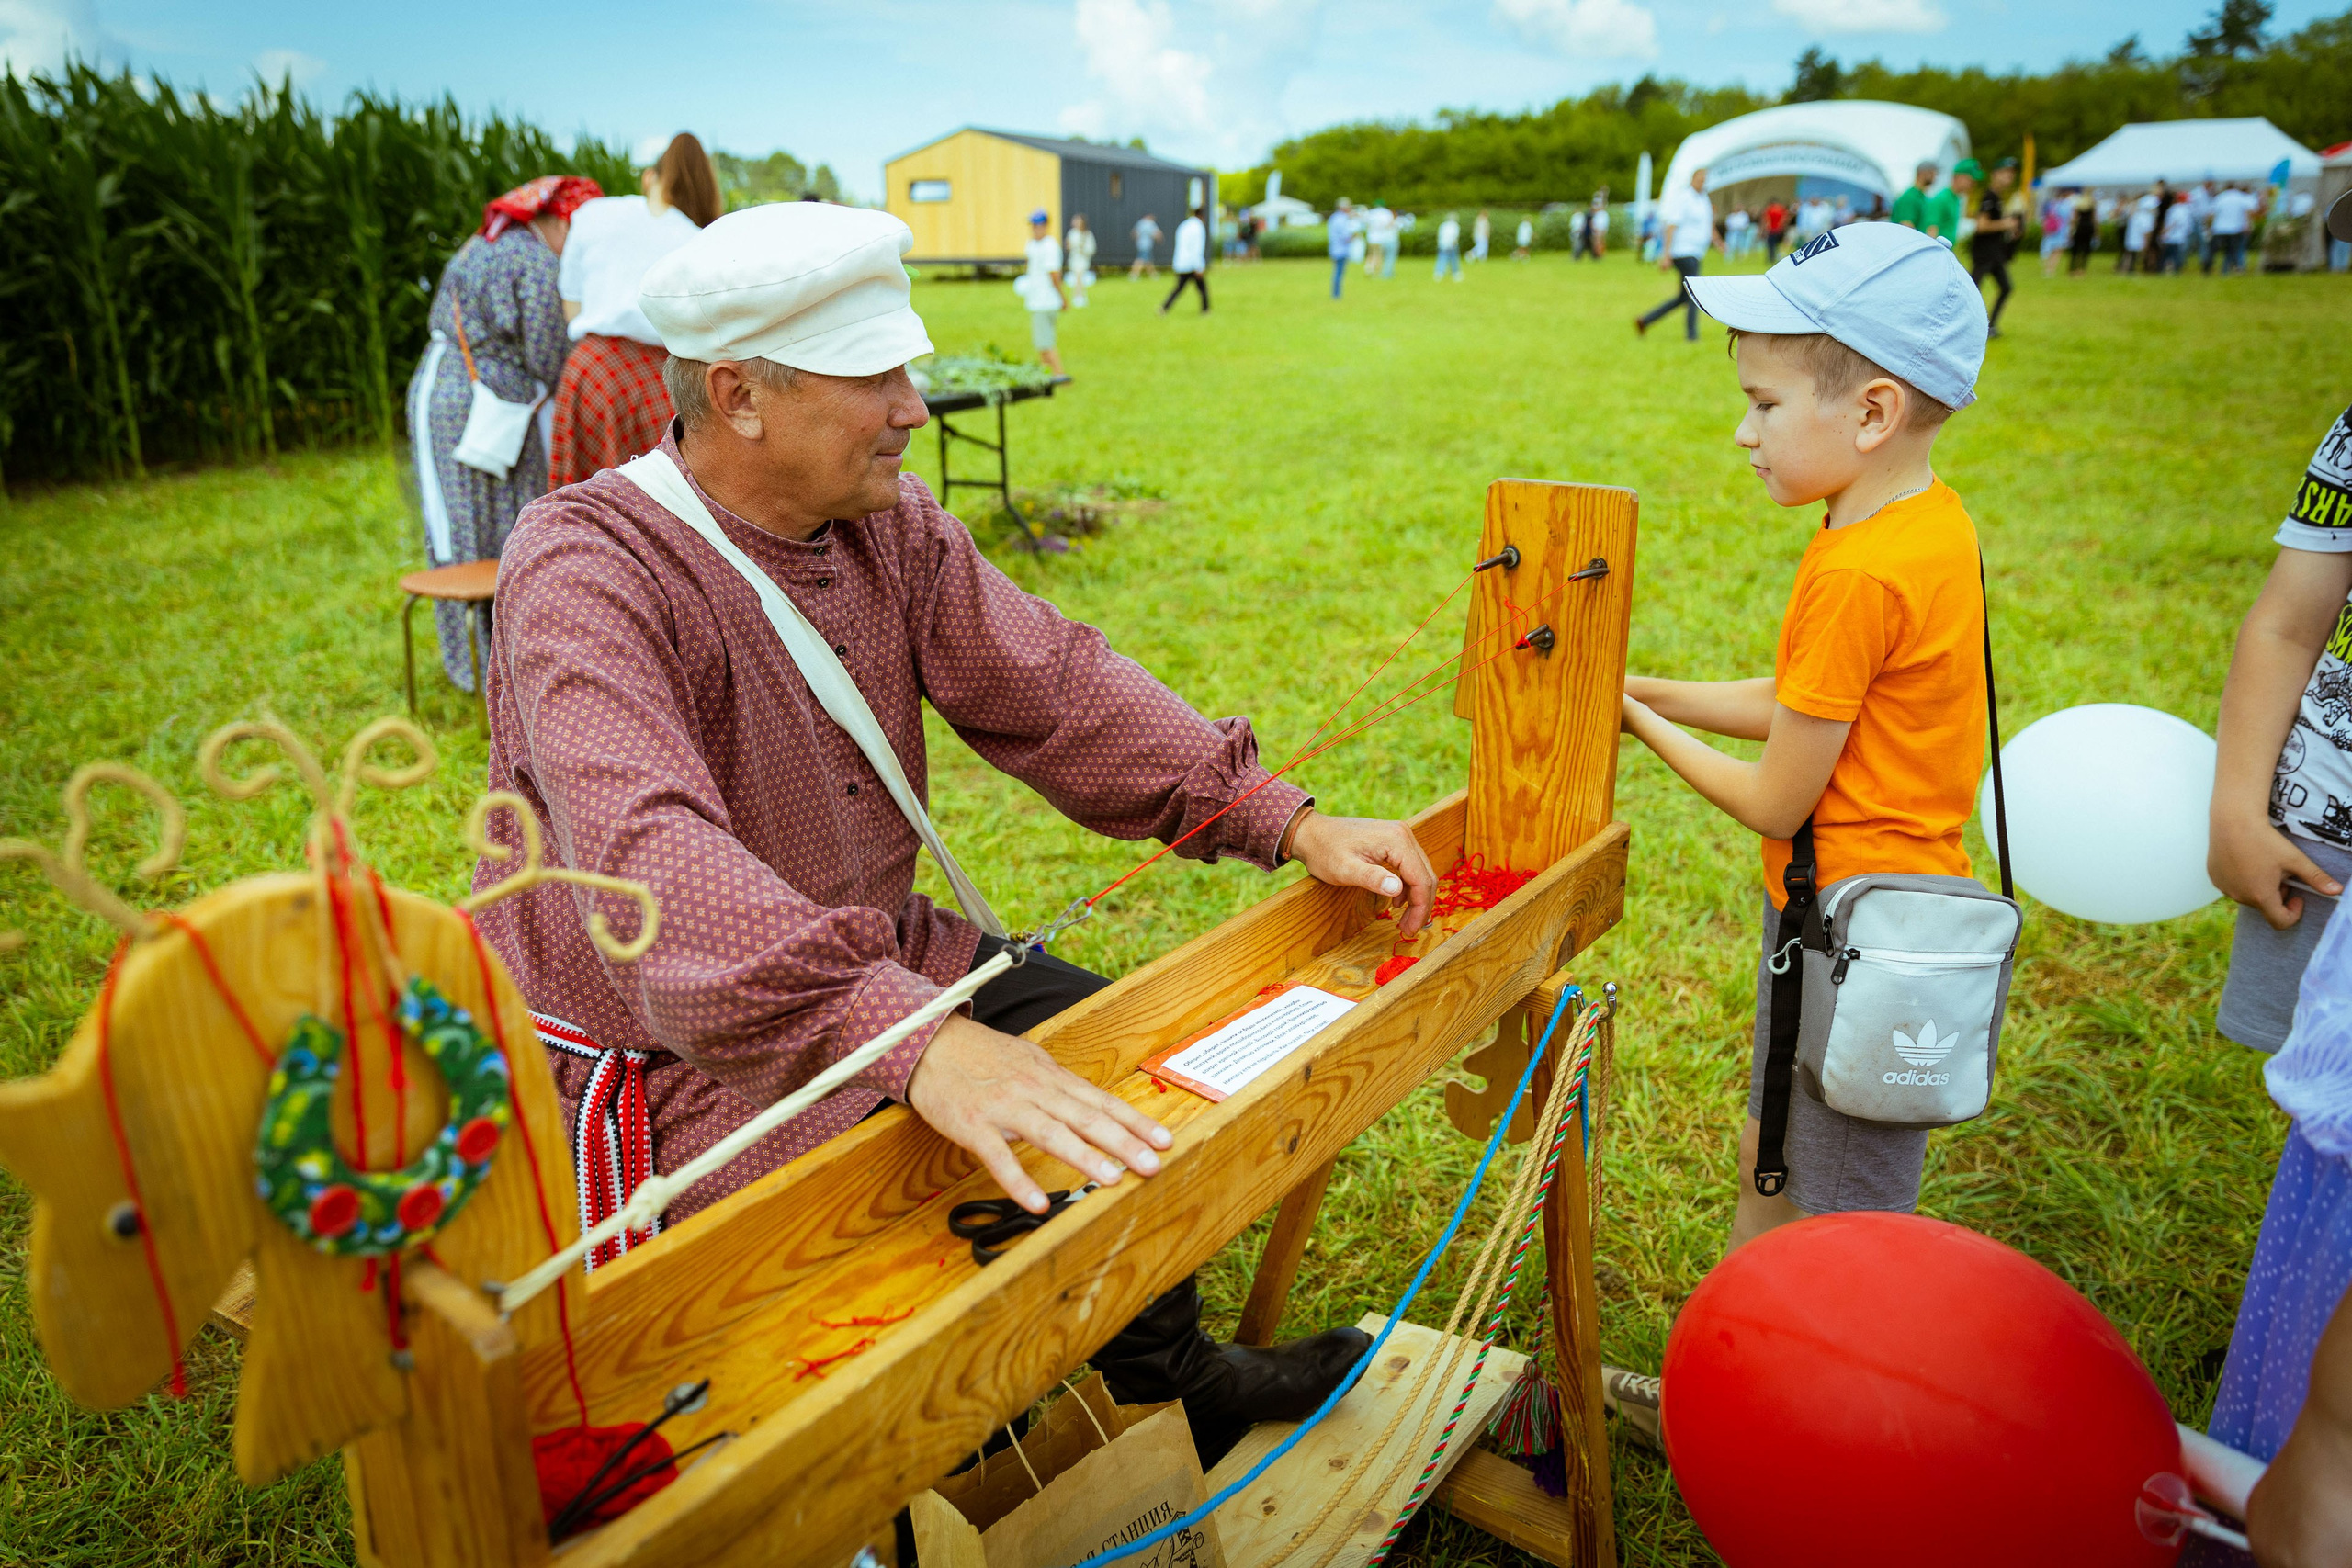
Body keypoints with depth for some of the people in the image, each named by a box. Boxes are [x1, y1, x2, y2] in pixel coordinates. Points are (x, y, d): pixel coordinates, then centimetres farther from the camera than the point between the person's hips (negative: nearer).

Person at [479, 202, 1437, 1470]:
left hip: (875, 968, 8)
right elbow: (651, 860, -41)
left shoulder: (888, 524, 0)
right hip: (668, 1062, -7)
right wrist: (914, 1041, -54)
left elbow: (1054, 687, -3)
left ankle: (1167, 1374, 29)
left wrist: (1287, 821, -13)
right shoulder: (586, 571, -25)